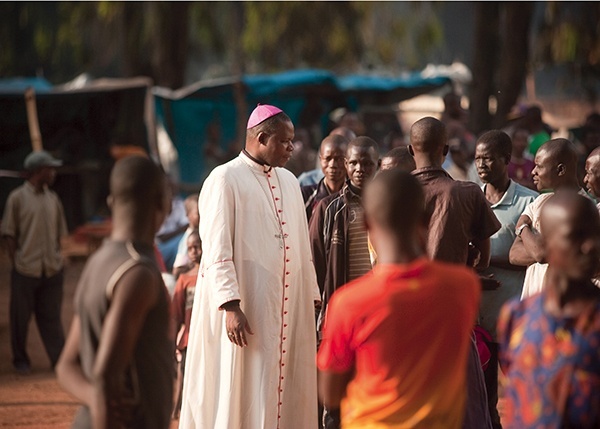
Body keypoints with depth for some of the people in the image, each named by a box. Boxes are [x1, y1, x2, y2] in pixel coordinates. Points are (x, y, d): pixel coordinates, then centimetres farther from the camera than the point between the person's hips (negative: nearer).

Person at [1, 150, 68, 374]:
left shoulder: (53, 198, 9)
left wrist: (56, 260, 7)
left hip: (52, 270, 4)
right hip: (25, 270, -3)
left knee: (51, 317, 7)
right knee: (21, 317, 7)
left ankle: (59, 359, 10)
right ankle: (21, 359, 21)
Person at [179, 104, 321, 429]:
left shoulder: (289, 182, 14)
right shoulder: (225, 180, -8)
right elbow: (216, 250, -14)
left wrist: (311, 297, 12)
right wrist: (230, 305, -21)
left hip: (287, 310, 7)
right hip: (244, 310, -6)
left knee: (285, 390, 6)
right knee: (240, 394, -2)